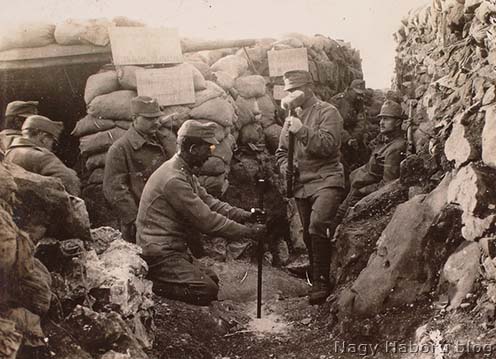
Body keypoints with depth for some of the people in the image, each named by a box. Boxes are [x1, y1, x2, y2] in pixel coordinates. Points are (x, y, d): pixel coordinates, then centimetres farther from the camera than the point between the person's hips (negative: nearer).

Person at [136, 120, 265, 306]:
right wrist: (247, 231, -18)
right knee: (206, 292, -15)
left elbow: (208, 200, 9)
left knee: (212, 280, 13)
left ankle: (153, 280, 13)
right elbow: (206, 220, -24)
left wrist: (241, 214, -5)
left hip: (174, 248, 10)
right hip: (160, 253, -10)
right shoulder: (174, 179, -24)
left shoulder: (185, 172, 9)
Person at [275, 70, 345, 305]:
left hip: (326, 180, -7)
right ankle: (317, 281, 24)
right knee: (309, 236, 11)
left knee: (318, 224, -27)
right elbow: (281, 151, 25)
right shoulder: (292, 117, 18)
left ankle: (321, 281, -19)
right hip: (301, 184, 7)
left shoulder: (327, 112, -2)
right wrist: (285, 166, 4)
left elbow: (328, 145, -17)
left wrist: (302, 131, -24)